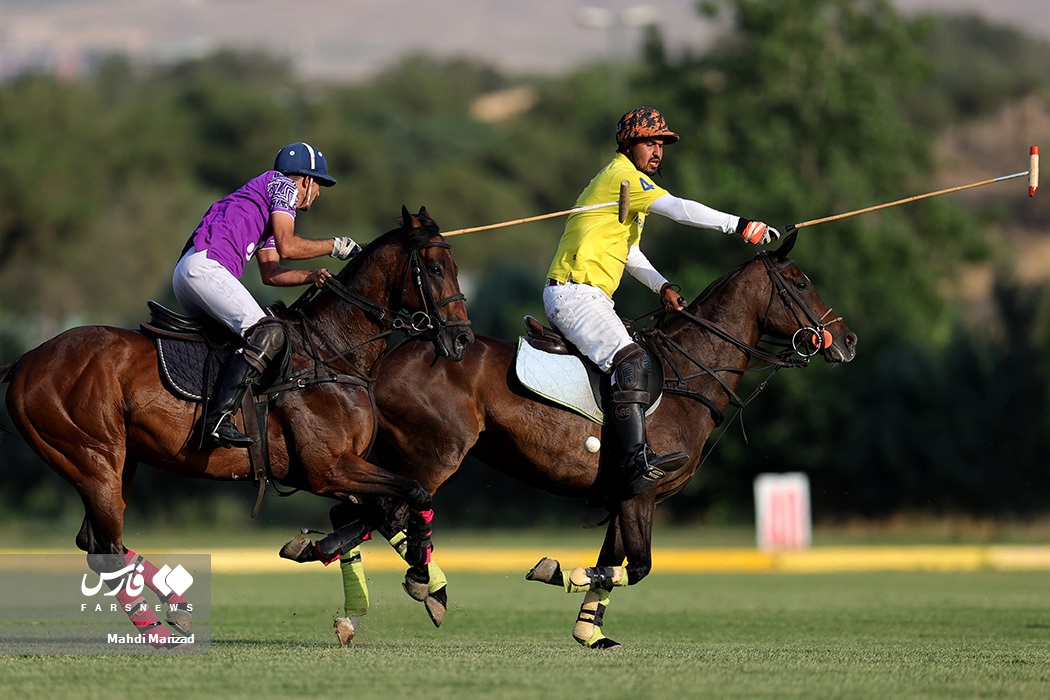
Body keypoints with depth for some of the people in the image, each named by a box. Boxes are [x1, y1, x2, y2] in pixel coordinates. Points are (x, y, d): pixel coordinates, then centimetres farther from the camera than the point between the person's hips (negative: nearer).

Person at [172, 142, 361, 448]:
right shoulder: (283, 184, 6)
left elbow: (271, 273, 30)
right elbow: (287, 247, -6)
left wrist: (312, 275, 16)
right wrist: (333, 246, 6)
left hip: (184, 274, 11)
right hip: (205, 266, -11)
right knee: (268, 333, -22)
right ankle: (218, 420, -35)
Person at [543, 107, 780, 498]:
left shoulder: (630, 181, 24)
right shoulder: (622, 174, -8)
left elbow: (630, 253, 27)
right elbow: (677, 208, -21)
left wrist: (663, 287, 12)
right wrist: (740, 226, -23)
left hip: (588, 297, 11)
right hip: (575, 293, -11)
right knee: (631, 361, -27)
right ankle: (636, 462, -40)